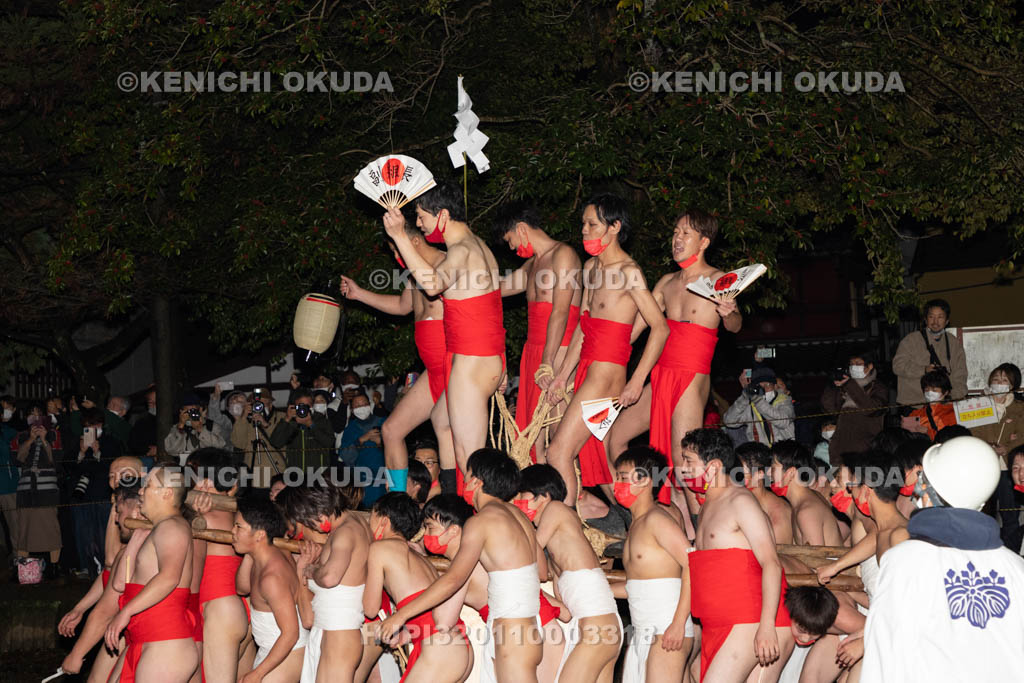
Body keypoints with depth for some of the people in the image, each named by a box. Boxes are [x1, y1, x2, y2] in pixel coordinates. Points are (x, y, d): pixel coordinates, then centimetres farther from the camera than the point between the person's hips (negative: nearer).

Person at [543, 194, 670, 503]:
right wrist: (562, 376, 16)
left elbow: (660, 327, -13)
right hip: (588, 371, 9)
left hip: (607, 373, -9)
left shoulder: (628, 271, -11)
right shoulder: (591, 266, 15)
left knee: (558, 453, -12)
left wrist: (636, 383, -16)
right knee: (601, 463, 11)